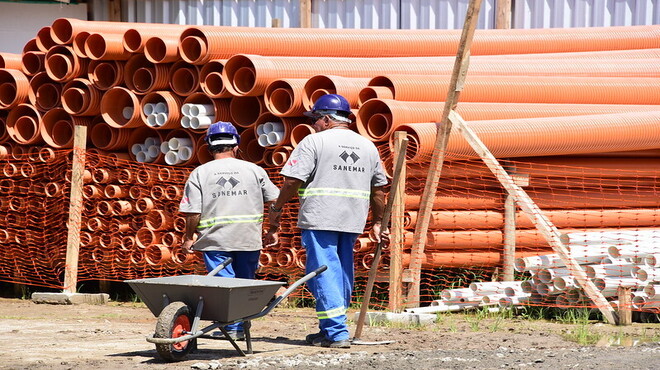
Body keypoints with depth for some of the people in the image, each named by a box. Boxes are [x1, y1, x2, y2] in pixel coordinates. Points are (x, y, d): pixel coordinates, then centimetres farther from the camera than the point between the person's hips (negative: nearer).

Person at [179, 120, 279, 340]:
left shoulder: (199, 174, 1)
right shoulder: (254, 170, 6)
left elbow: (193, 212, -4)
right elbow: (274, 201, 6)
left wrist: (189, 237, 12)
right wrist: (272, 230, 17)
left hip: (215, 239, -2)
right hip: (249, 239, 2)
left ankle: (231, 327, -1)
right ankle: (241, 328, 17)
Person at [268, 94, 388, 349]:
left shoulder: (315, 141, -4)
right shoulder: (368, 146, 15)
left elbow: (292, 180, -9)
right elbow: (378, 188, 18)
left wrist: (277, 208, 4)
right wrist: (377, 223, 24)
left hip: (319, 218, -6)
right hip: (352, 221, 6)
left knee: (324, 272, -6)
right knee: (342, 272, 14)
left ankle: (336, 332, -13)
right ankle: (332, 329, 19)